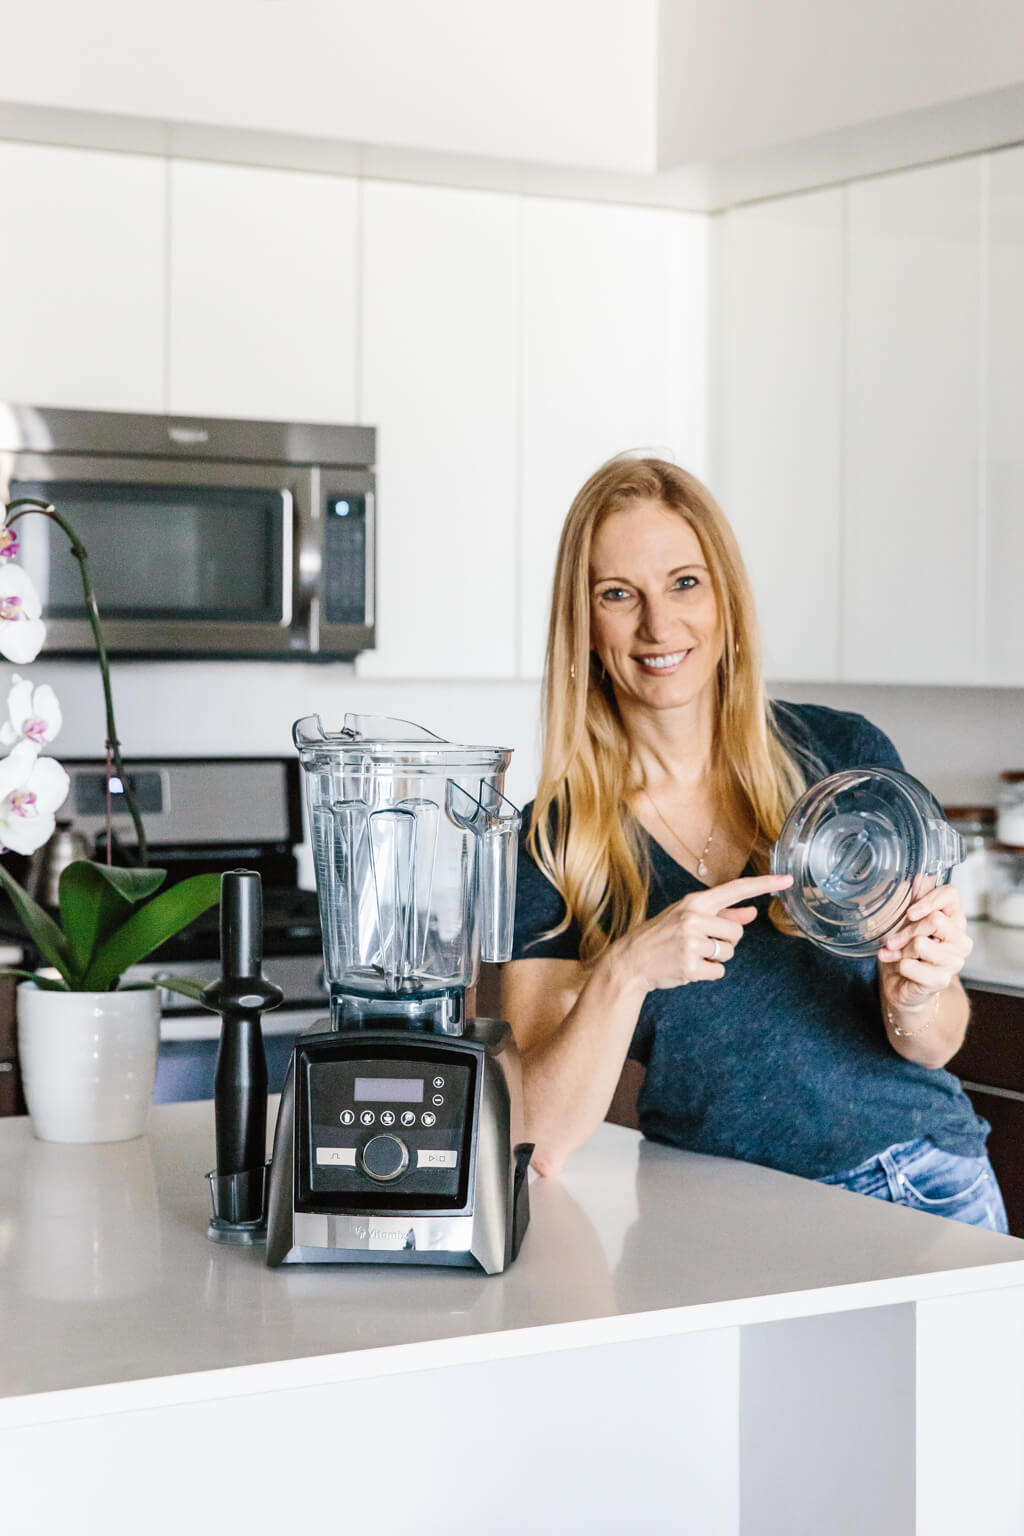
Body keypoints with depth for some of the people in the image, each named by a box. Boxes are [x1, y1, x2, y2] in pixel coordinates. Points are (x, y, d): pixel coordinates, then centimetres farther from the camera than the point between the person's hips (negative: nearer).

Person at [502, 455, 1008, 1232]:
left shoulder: (847, 755, -1)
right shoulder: (551, 846, -3)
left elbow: (933, 1048, 5)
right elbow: (541, 1140, -9)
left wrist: (914, 999, -18)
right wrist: (625, 971, -24)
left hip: (926, 1179, 2)